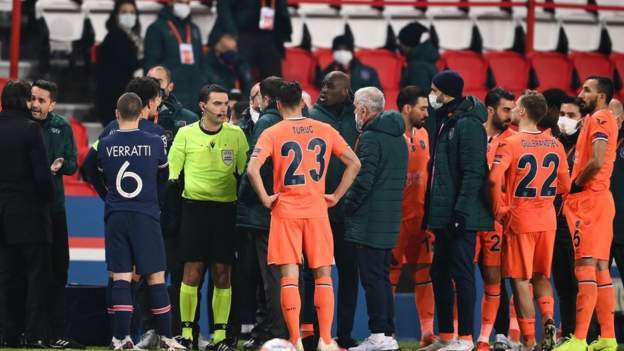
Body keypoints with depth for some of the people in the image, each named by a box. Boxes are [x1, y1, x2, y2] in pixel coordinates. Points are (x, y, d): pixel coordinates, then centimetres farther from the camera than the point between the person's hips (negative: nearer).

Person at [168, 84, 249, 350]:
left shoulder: (236, 134, 5)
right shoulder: (186, 134, 3)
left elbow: (246, 173, 7)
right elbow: (172, 171, 7)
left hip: (225, 209, 1)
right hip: (194, 206, -1)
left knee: (222, 275, 1)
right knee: (191, 273, -4)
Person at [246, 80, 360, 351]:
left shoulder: (272, 133, -3)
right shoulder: (325, 131, 5)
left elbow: (252, 169, -17)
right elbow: (354, 163, 6)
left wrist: (265, 199, -6)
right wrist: (336, 196, 8)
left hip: (285, 211, -2)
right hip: (317, 211, 2)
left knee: (290, 276, -1)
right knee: (323, 275, 8)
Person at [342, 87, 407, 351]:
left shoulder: (370, 138, -13)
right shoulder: (398, 138, 16)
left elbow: (364, 180, -20)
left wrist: (348, 205, -7)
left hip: (369, 221, -9)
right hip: (390, 222, 9)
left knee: (372, 278, -7)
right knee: (382, 278, 13)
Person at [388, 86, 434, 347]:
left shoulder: (423, 135, 12)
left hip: (421, 215, 6)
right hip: (395, 216, -6)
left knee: (425, 274, 4)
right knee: (389, 276, 1)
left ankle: (428, 332, 6)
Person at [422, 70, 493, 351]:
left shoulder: (468, 124, -13)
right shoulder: (443, 122, 15)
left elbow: (473, 173, -18)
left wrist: (461, 211, -23)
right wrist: (432, 211, 17)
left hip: (461, 217, -9)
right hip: (443, 216, 9)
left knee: (461, 274, -6)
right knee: (440, 274, 12)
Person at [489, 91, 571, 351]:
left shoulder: (510, 144, -11)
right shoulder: (554, 144, 5)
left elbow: (495, 179, -24)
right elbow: (565, 185, 9)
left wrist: (499, 211, -11)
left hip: (519, 219, -5)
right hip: (547, 219, 5)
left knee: (520, 280, 3)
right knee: (541, 275, 19)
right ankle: (548, 318, -4)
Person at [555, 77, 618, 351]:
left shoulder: (599, 119, -10)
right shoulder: (599, 120, 21)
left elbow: (596, 162, -22)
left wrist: (574, 186, -10)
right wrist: (576, 188, 8)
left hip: (589, 200, -10)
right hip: (598, 199, 10)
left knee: (585, 267, -13)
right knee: (600, 268, 10)